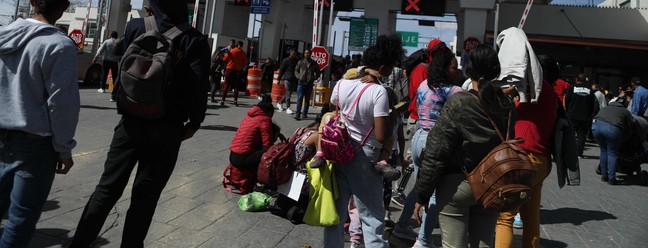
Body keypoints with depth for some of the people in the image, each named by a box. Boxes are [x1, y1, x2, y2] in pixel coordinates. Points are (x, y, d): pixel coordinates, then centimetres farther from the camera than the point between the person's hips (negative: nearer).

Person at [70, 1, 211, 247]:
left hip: (131, 121, 3)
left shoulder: (135, 26, 1)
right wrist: (194, 123, 1)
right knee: (145, 196, 7)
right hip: (167, 128, -2)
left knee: (108, 187, 12)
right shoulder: (194, 40, -7)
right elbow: (198, 86, -13)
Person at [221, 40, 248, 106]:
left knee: (226, 85, 2)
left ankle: (223, 100, -3)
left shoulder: (231, 51, -5)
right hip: (237, 71, 1)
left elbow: (224, 59, -1)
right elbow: (245, 63, 4)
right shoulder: (243, 53, -1)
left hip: (229, 70, -1)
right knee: (236, 86, 10)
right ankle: (235, 101, 6)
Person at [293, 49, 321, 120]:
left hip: (309, 84, 1)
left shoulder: (314, 63, 6)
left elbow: (318, 73, 12)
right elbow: (296, 70, 14)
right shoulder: (300, 62, 8)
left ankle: (304, 114, 13)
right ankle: (297, 114, -10)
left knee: (307, 99, 6)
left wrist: (314, 78, -4)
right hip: (301, 83, -1)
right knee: (300, 98, -7)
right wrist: (298, 77, -3)